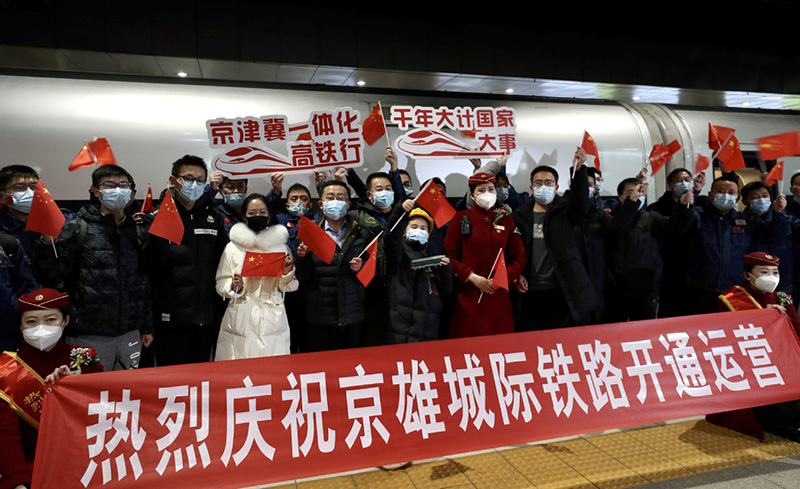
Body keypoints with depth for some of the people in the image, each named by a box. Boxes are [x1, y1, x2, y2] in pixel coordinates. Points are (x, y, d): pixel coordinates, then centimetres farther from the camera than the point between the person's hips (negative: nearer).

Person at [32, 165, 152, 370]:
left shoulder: (139, 233, 10)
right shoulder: (77, 228, -2)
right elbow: (49, 278, -7)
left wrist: (147, 327, 14)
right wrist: (47, 242, -24)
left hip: (130, 334, 4)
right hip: (89, 336, -4)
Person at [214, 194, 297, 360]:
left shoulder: (281, 246, 9)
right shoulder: (232, 247, 5)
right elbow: (220, 285, 8)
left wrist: (288, 272, -6)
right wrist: (234, 287, -11)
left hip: (272, 321, 1)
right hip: (241, 322, 0)